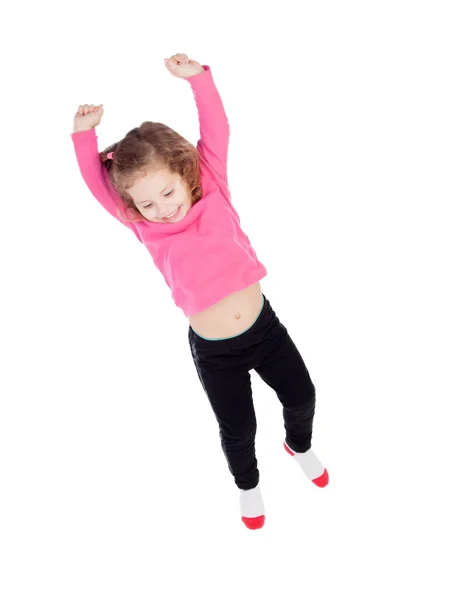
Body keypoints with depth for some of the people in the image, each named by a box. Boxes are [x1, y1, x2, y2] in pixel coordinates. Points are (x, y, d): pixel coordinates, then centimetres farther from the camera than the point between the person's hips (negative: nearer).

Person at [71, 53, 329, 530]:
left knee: (301, 395, 15)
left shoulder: (214, 193, -7)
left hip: (264, 326, 1)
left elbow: (216, 132, -13)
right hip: (214, 352, -1)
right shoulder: (146, 228, -8)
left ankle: (300, 446, 51)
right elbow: (99, 185, -10)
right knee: (237, 430, 13)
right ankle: (248, 485, 46)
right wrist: (84, 134, -19)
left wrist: (197, 77, -22)